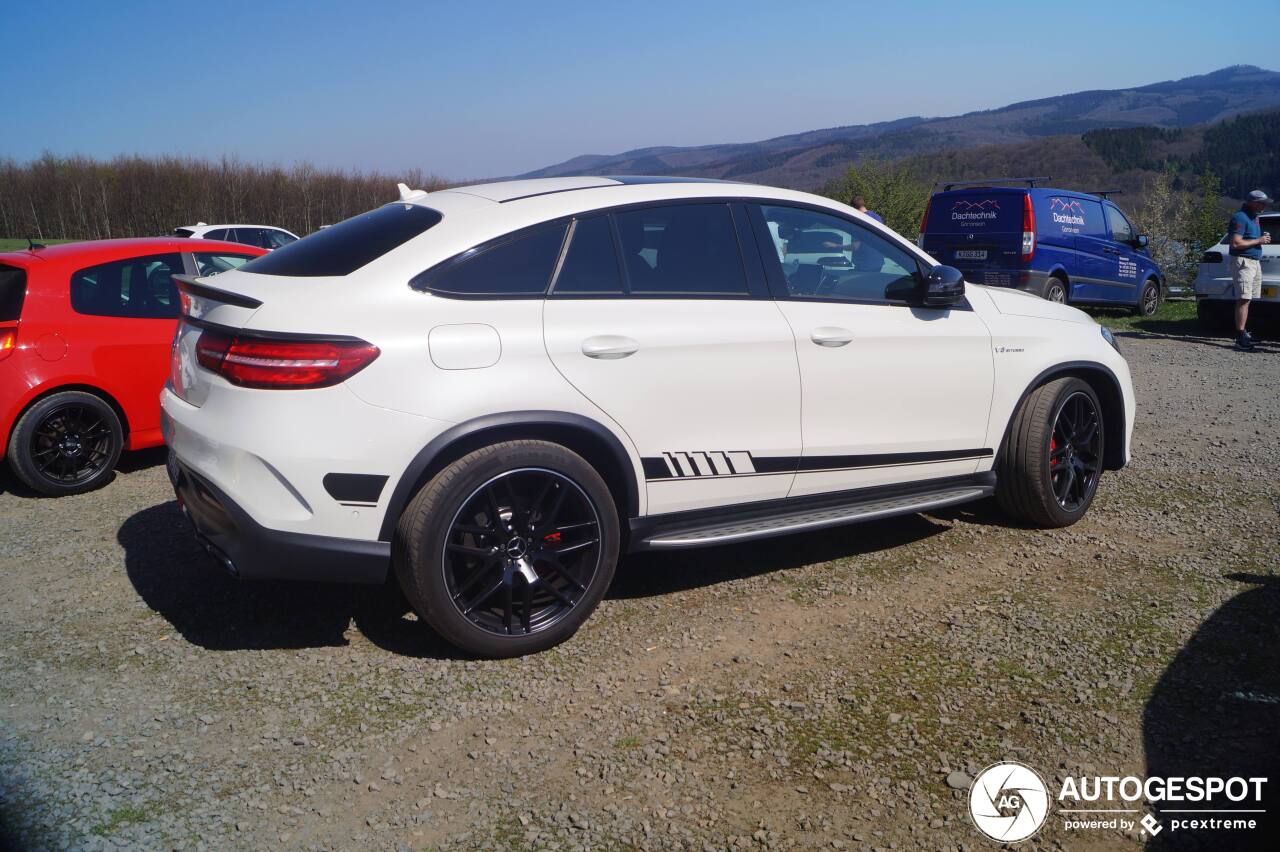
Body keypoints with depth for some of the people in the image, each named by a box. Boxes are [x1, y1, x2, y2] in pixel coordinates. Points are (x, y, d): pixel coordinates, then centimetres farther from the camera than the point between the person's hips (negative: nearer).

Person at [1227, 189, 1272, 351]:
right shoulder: (1240, 217, -12)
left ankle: (1242, 332, 16)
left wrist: (1263, 239, 14)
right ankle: (1240, 338, -17)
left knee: (1246, 300, 11)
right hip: (1243, 261, -10)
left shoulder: (1254, 217, 19)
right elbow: (1236, 243, -20)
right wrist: (1258, 241, -14)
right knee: (1243, 299, -14)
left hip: (1255, 261, 10)